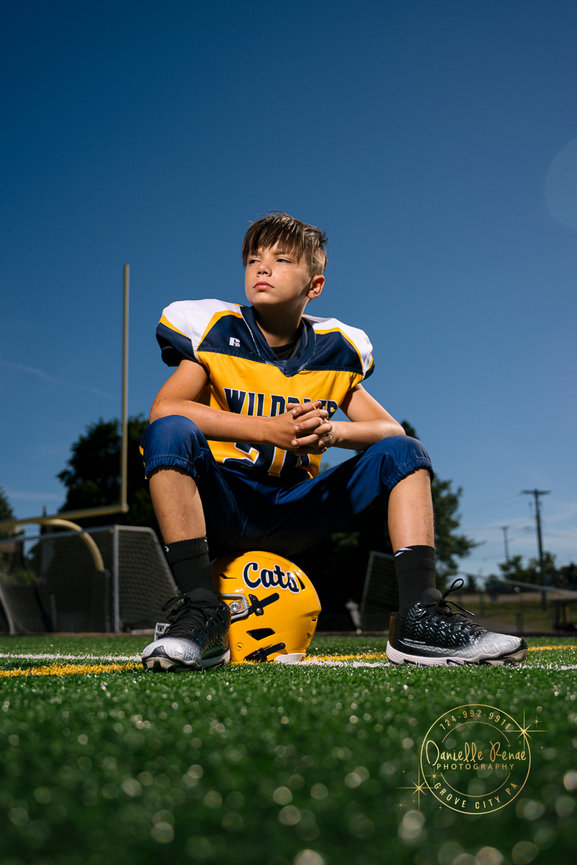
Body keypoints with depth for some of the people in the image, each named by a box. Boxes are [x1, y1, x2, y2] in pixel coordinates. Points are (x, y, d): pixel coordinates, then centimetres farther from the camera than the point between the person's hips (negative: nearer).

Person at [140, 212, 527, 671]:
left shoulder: (334, 349, 7)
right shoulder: (216, 332, -2)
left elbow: (390, 428, 1)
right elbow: (162, 408, -18)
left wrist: (332, 432, -24)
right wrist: (269, 430, -29)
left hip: (292, 517, 3)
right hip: (220, 507, -3)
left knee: (402, 453, -9)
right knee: (171, 433, -31)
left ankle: (418, 618, -20)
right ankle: (200, 611, -30)